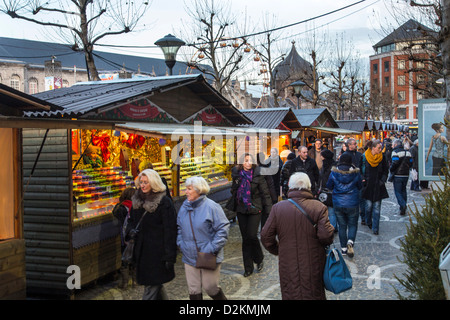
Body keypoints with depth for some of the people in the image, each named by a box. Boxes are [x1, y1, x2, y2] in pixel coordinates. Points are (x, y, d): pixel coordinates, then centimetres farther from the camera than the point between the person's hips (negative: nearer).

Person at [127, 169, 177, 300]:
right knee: (155, 284, 18)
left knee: (151, 285, -3)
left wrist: (170, 256, -18)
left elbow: (170, 230, -15)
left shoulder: (164, 202, -13)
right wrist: (131, 230, -2)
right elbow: (132, 220, 23)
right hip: (142, 249, 7)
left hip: (157, 251, -7)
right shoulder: (137, 199, 8)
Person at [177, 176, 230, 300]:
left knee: (210, 287, 5)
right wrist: (181, 243, 3)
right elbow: (179, 228, 17)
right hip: (190, 257, 5)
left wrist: (213, 248, -17)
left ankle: (222, 299, 33)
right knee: (193, 290, 10)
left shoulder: (211, 207, -14)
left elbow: (223, 228, -13)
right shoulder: (184, 207, 4)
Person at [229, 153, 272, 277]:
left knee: (252, 236, -11)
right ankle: (248, 268, 19)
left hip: (255, 210, -4)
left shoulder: (258, 175, -8)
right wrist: (232, 206, 18)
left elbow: (265, 193, -6)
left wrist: (269, 210, -9)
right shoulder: (237, 174, 3)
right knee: (245, 238, 8)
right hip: (241, 210, 4)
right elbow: (234, 191, 17)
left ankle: (259, 260, 18)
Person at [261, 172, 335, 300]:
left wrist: (277, 250, 14)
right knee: (315, 294, 16)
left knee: (290, 295, 13)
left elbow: (266, 237, -3)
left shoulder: (277, 208, -4)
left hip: (288, 266, 1)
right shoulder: (319, 207, -10)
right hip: (313, 266, -1)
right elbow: (326, 237, -17)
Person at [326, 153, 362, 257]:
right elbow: (360, 186, 4)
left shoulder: (334, 173, -8)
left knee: (342, 226, 12)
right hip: (352, 204, -1)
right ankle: (350, 242, -14)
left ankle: (343, 248, 15)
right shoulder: (355, 173, -8)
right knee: (352, 224, 12)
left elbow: (329, 186, 3)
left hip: (338, 204, 1)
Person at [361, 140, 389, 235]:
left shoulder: (382, 157, 1)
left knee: (377, 207, -2)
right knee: (369, 205, 3)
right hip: (368, 185, -1)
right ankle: (368, 222, 29)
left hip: (378, 186, 1)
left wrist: (383, 180, -4)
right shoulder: (364, 156, -4)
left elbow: (385, 171, 10)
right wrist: (362, 179, -6)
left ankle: (375, 228, 2)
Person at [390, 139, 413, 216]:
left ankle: (403, 205, -18)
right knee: (403, 191, 16)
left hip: (398, 175, -6)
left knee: (397, 191, -1)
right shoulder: (407, 152, 13)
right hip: (406, 174, 7)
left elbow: (395, 163, -20)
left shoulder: (395, 152, -10)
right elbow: (411, 163, 10)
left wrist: (390, 170, -4)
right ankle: (403, 208, 18)